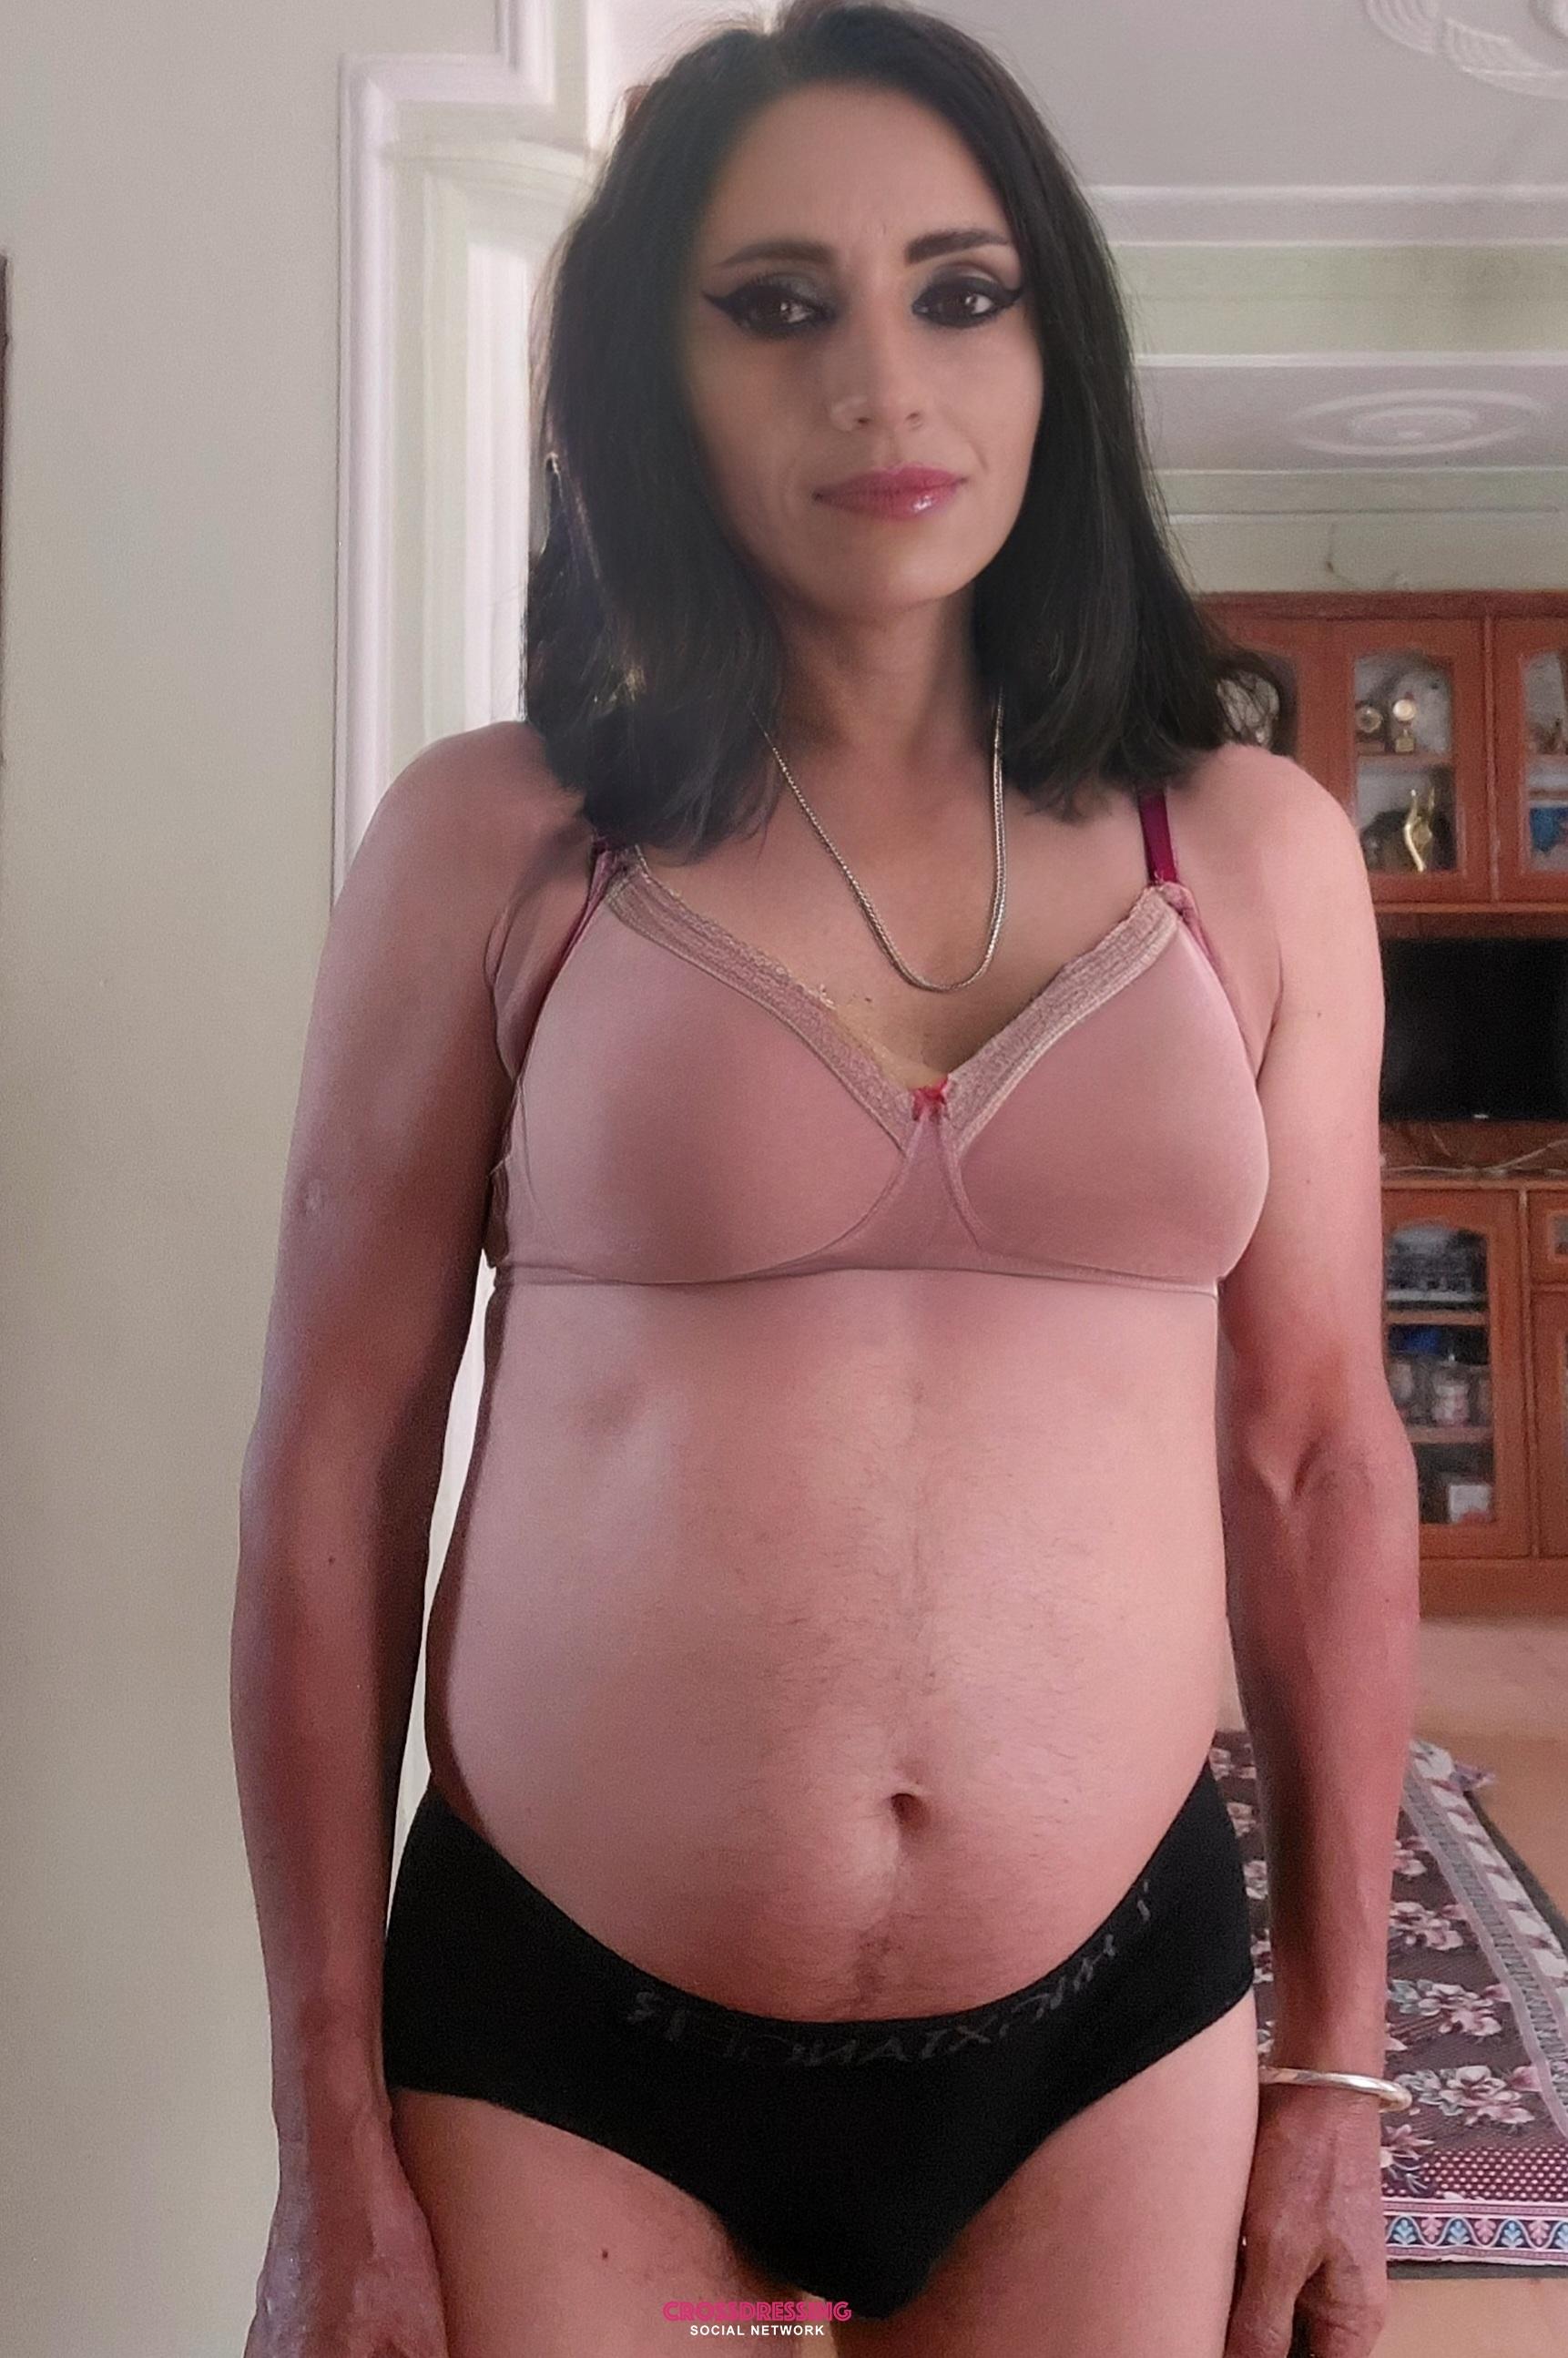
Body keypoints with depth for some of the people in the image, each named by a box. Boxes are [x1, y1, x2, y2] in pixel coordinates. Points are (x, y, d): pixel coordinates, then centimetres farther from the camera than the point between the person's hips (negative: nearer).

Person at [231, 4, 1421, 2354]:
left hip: (1112, 2036, 2)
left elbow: (1321, 1462, 4)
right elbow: (334, 1475, -3)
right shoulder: (491, 843, -5)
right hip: (553, 2042, -1)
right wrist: (332, 2145, -1)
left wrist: (1337, 2064, 8)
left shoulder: (1253, 851, 1)